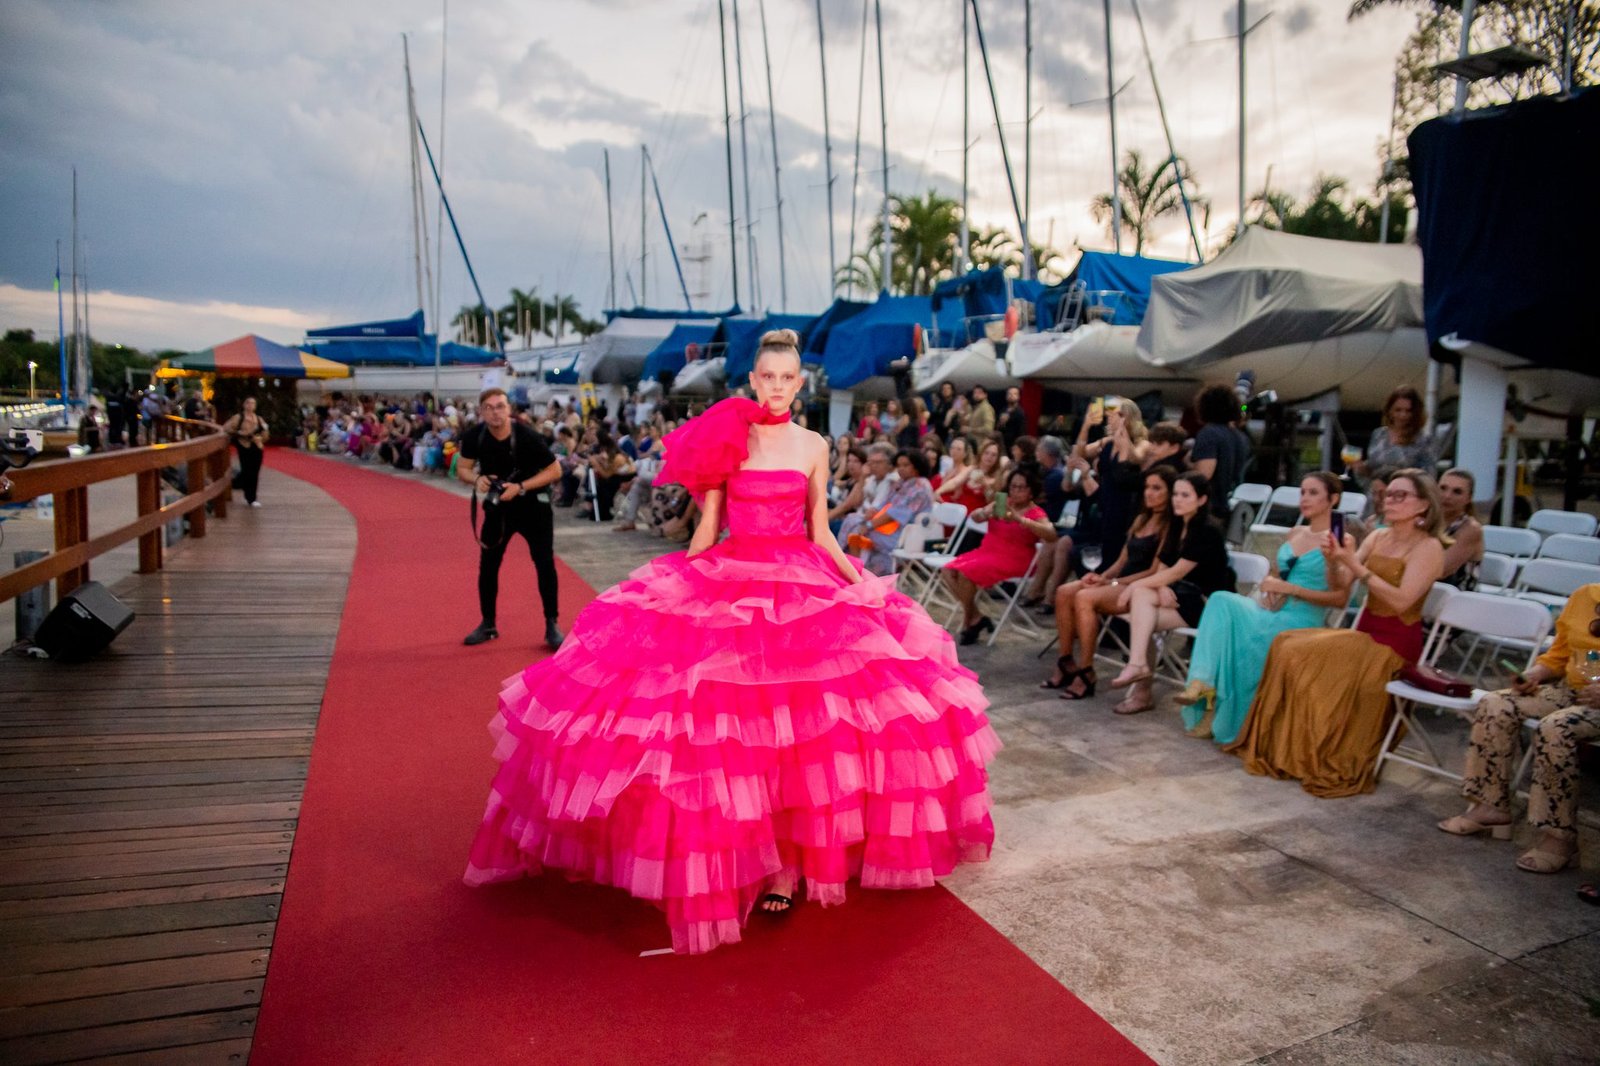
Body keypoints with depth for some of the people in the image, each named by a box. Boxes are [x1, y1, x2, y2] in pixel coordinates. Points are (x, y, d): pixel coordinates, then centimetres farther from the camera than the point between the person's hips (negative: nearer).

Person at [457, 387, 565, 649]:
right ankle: (488, 625, 21)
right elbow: (462, 467, -1)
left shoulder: (527, 437, -24)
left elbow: (555, 470, -18)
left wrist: (520, 487, -28)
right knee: (487, 565, 6)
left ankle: (552, 626, 3)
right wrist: (476, 479, -24)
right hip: (498, 505, 4)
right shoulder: (474, 437, -14)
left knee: (545, 564, -7)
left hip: (532, 505, -3)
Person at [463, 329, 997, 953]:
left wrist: (857, 581, 0)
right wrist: (676, 581, -2)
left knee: (796, 721, -5)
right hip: (728, 583, -1)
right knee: (731, 723, -4)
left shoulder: (813, 447, 8)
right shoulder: (727, 440, 4)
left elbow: (819, 531, 11)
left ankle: (789, 860, 7)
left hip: (803, 588, 1)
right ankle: (734, 851, 14)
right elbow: (707, 526, 5)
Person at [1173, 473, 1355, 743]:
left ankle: (1224, 722, -15)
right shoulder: (1295, 533, 20)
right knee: (1221, 601, -26)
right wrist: (1267, 585, 2)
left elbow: (1340, 598, -8)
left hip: (1302, 621, -5)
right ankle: (1201, 683, -36)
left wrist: (1289, 589, -15)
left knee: (1239, 637, -31)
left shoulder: (1341, 540, -1)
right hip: (1270, 610, 6)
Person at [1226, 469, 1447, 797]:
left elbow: (1401, 600, -21)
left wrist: (1354, 565, -24)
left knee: (1309, 658, -25)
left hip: (1395, 642, -7)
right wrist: (1332, 560, -15)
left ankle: (1315, 757, -9)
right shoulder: (1378, 537, 11)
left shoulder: (1429, 547, -9)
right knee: (1287, 645, -14)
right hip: (1365, 632, 7)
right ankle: (1281, 745, -8)